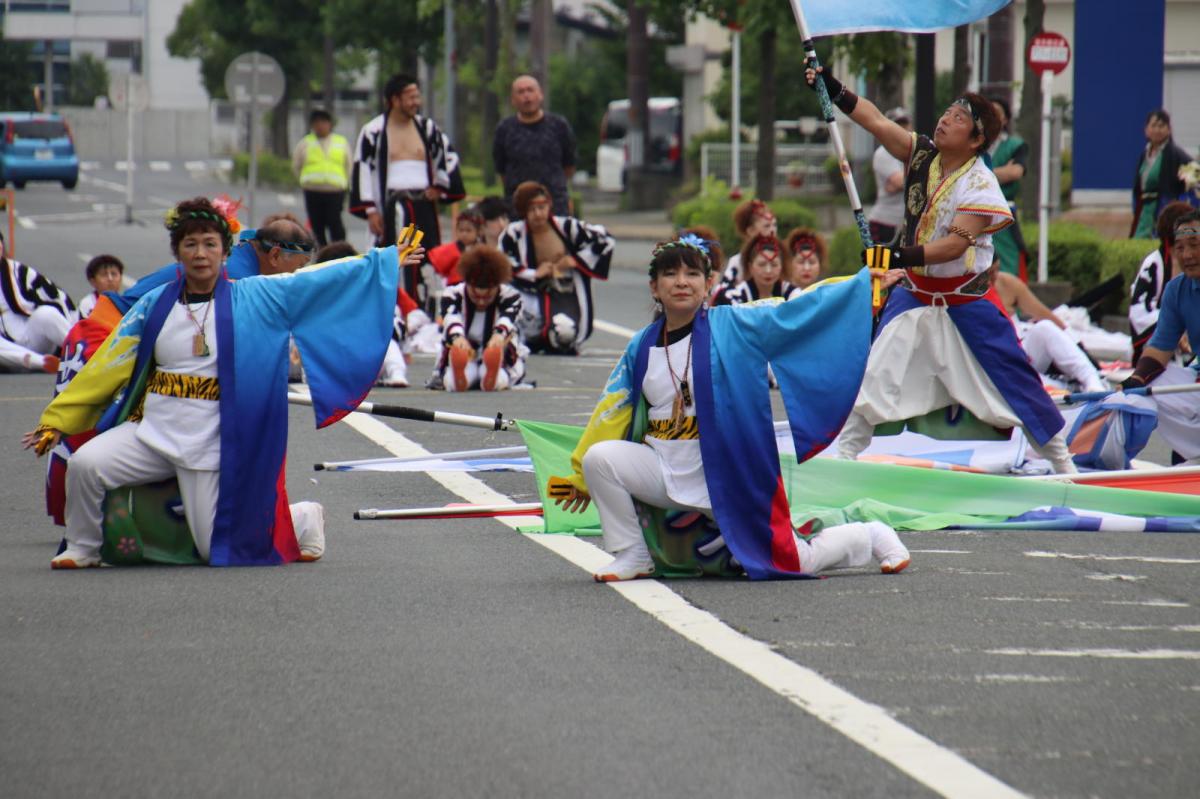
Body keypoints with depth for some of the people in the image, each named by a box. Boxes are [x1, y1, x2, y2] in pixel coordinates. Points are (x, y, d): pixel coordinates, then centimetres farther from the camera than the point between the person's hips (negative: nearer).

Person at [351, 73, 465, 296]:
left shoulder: (427, 128, 9)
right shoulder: (373, 131, -1)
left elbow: (449, 157, 20)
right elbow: (363, 171, -2)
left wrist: (440, 186, 9)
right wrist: (370, 210, -7)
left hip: (424, 208, 4)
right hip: (391, 209, -4)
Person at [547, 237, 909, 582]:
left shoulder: (734, 326, -6)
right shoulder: (642, 347, 5)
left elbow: (799, 312, -8)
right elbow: (611, 411, 14)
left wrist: (865, 287, -15)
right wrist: (581, 479, 18)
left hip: (729, 479, -4)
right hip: (665, 475, 4)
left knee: (791, 562, -4)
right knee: (599, 459, -18)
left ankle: (871, 536, 28)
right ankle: (631, 557, -1)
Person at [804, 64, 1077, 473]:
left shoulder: (981, 185, -18)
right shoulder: (922, 154, -1)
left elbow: (957, 242, -29)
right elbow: (876, 120, -6)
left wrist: (907, 255, -42)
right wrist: (832, 89, -18)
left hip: (966, 300, -5)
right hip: (914, 294, 5)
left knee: (1013, 378, -1)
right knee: (876, 375, -1)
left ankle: (1063, 462, 10)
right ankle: (844, 454, 8)